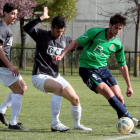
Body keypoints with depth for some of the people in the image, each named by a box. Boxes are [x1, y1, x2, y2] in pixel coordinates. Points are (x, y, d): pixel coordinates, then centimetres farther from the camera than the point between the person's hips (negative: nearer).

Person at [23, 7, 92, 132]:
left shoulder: (65, 40, 7)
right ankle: (55, 124, -31)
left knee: (75, 99, 2)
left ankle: (77, 125, 28)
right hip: (40, 76, -7)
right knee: (59, 88, -35)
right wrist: (42, 18, -31)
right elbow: (27, 28, -27)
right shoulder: (42, 35, -10)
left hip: (55, 76, 7)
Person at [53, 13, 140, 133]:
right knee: (109, 93, -22)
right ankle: (130, 119, -19)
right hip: (87, 69, -5)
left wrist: (129, 86, 14)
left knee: (119, 97, -7)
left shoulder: (117, 44, 3)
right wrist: (61, 55, -14)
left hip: (103, 69, 5)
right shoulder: (95, 32, -11)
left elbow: (123, 65, 13)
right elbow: (75, 43, -4)